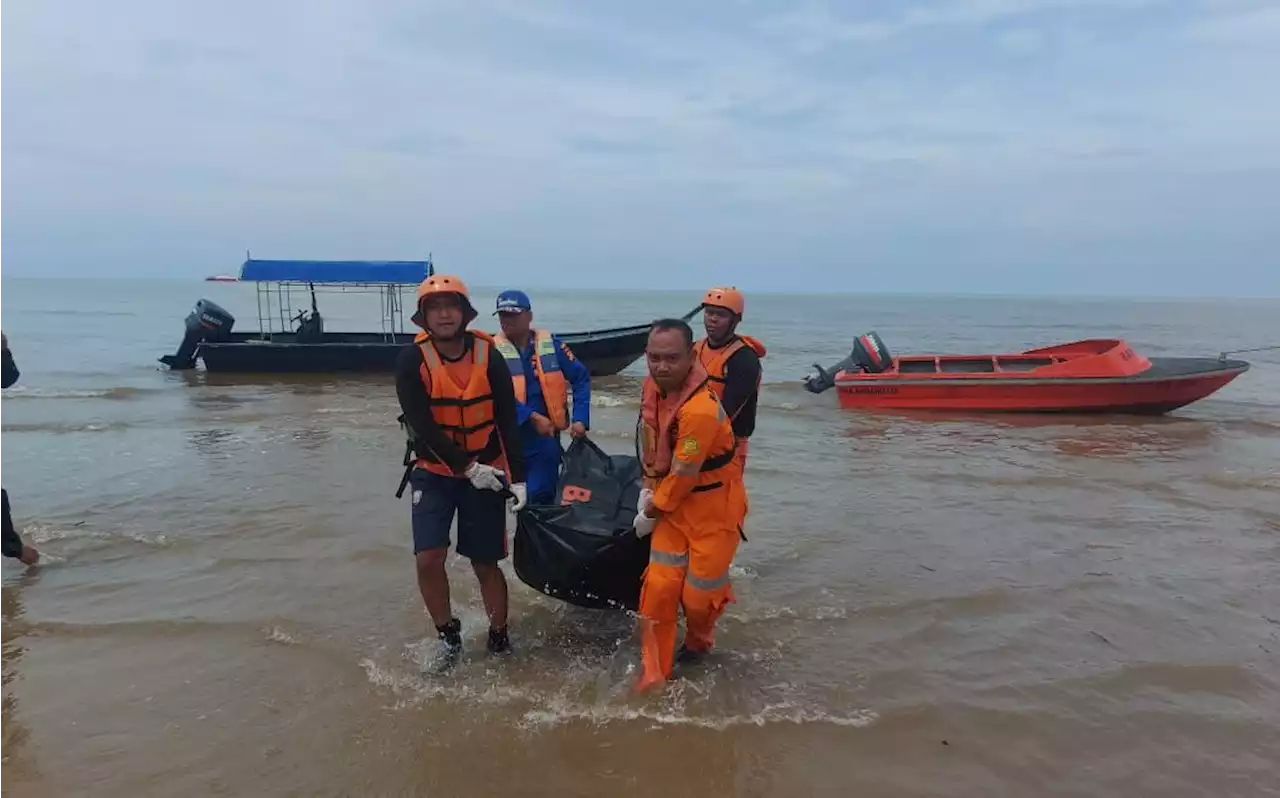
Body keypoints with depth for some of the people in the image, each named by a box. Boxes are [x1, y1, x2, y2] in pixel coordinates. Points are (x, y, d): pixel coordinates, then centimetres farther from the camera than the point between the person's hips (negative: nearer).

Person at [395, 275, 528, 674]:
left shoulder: (490, 358, -9)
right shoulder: (412, 361, -12)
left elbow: (508, 421, -8)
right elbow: (421, 424, -17)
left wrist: (518, 477, -14)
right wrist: (467, 467, -21)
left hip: (486, 472, 0)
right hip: (434, 473, 0)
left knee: (486, 564, 4)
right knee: (428, 558, -11)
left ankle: (499, 641, 24)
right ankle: (449, 637, 12)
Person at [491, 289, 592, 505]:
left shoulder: (550, 344, 1)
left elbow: (581, 378, 3)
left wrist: (580, 419, -8)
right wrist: (532, 417, -20)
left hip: (545, 437, 0)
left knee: (541, 498, 2)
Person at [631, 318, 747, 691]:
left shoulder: (700, 410, -33)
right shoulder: (654, 385, -6)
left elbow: (684, 474, -24)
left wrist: (651, 512, -10)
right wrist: (648, 488, 8)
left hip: (713, 509, -7)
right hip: (673, 503, 7)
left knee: (699, 591, 5)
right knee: (659, 587, 4)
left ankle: (697, 644, 40)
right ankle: (652, 676, 16)